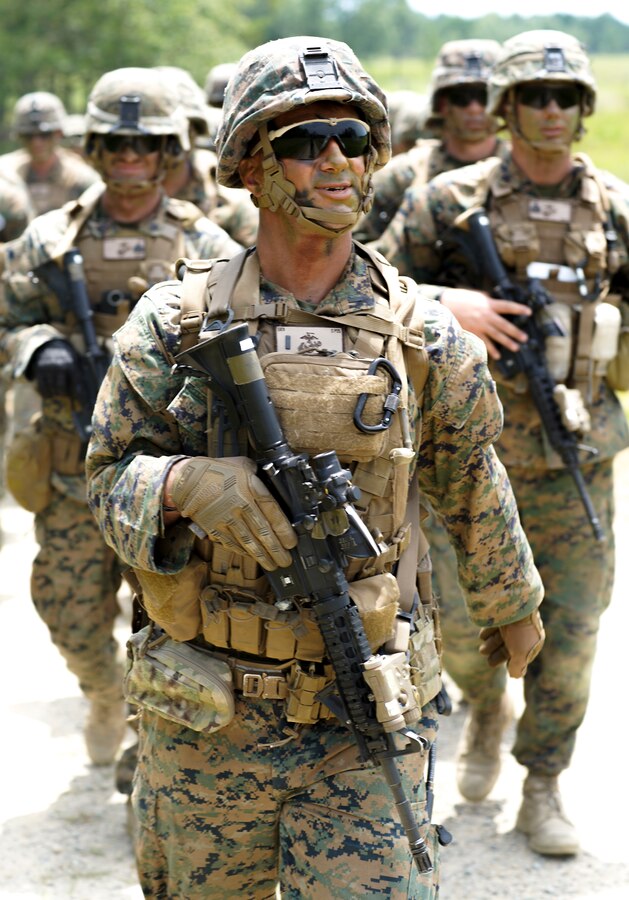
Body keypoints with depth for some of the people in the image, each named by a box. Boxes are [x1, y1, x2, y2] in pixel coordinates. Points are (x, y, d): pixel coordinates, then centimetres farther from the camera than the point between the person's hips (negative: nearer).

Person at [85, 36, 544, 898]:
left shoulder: (424, 335, -2)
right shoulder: (175, 323, -5)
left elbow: (472, 489, 13)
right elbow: (109, 477, -1)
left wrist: (513, 607, 26)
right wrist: (184, 484, -23)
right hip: (203, 725, 1)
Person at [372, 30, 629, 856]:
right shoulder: (450, 201, -2)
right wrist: (449, 305, -16)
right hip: (473, 449, -1)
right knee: (459, 624, 0)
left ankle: (543, 791, 22)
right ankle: (487, 708, 35)